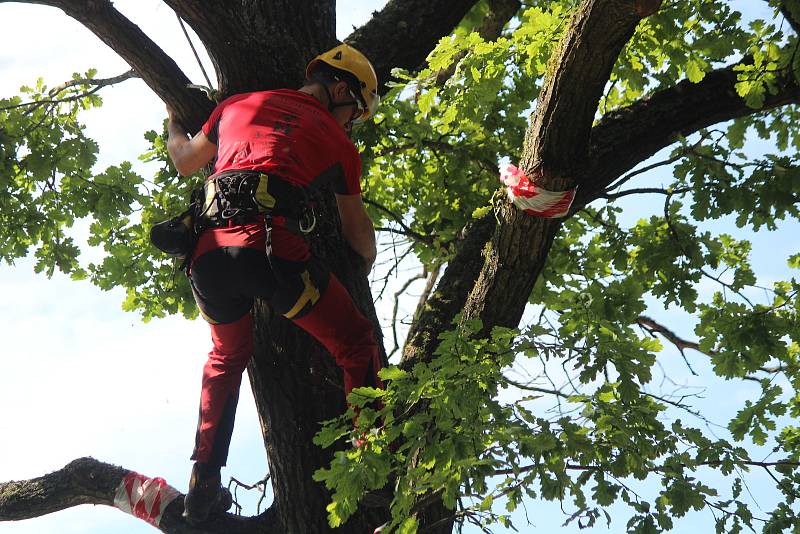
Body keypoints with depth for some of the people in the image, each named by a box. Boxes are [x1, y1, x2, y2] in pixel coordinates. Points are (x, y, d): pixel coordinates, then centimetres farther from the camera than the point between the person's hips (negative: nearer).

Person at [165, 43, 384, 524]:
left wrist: (173, 126, 59)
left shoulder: (238, 105, 25)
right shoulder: (336, 140, 17)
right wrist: (364, 269, 47)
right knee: (357, 346, 11)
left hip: (208, 251, 5)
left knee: (228, 355, 29)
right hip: (273, 245, -4)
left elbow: (185, 162, 38)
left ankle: (203, 484, 27)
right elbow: (357, 229, 26)